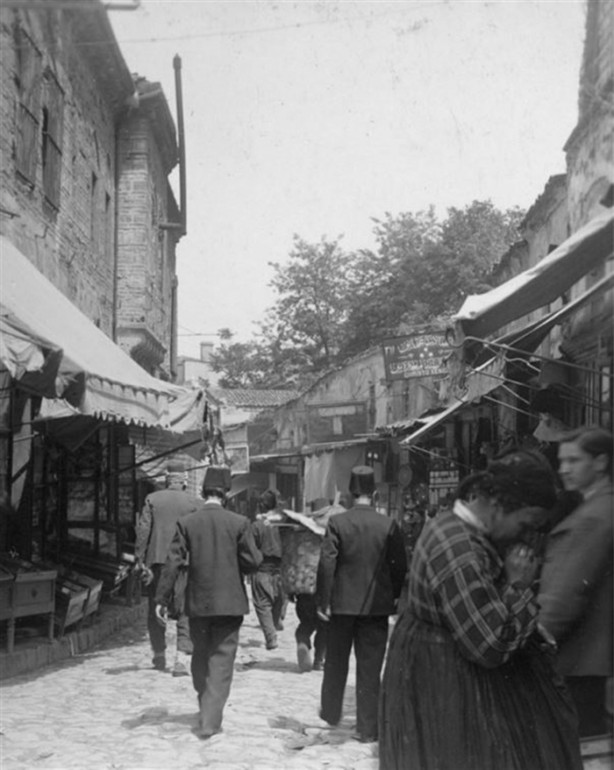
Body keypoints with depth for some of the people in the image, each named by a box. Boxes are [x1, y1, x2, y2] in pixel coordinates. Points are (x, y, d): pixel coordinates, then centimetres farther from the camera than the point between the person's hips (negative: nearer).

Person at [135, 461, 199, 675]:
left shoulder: (152, 499, 2)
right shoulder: (194, 503, 1)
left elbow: (142, 529, -4)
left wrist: (140, 560, -2)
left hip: (157, 561, 1)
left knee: (155, 609, 16)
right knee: (185, 611, 3)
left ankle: (159, 656, 26)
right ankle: (181, 659, -9)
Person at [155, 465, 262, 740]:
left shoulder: (186, 523, -5)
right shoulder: (239, 523, -8)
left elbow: (173, 562, -8)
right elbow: (252, 562, -8)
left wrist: (162, 598, -4)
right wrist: (257, 554, 15)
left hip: (198, 603, 2)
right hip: (229, 603, -2)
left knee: (200, 657, 20)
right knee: (221, 661, 4)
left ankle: (206, 709, 35)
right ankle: (210, 721, -1)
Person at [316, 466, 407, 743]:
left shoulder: (337, 522, -9)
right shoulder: (389, 525, -7)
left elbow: (326, 563, -10)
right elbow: (399, 566, -3)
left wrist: (323, 601, -4)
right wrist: (396, 596, 10)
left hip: (343, 603, 0)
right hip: (376, 605, 0)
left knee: (336, 661, 19)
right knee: (370, 668, 6)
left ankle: (331, 713, 33)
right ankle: (367, 728, 8)